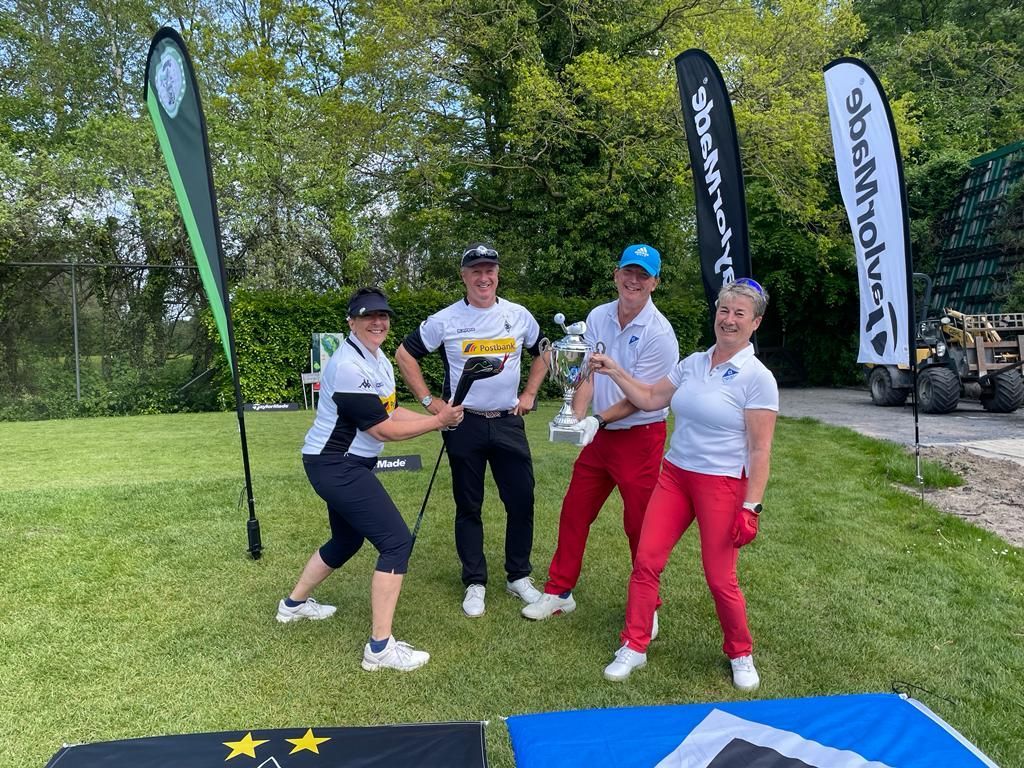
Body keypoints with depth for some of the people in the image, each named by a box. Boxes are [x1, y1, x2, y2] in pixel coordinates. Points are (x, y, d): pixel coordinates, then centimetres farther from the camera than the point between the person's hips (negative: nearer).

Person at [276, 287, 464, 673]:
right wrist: (437, 421, -15)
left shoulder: (379, 360, 9)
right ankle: (380, 648, -9)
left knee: (347, 539, 26)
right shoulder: (348, 366, -23)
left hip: (345, 466, 11)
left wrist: (439, 418, -3)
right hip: (335, 467, -11)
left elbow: (390, 411, 9)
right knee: (397, 540, -15)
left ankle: (294, 604, 47)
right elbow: (383, 430, -22)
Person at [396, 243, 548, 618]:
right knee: (468, 506, 6)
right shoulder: (445, 320, -4)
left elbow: (542, 354, 19)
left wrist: (529, 394, 10)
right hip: (464, 424, -2)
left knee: (522, 500, 2)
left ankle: (519, 576, 21)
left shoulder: (519, 316, 3)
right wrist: (428, 400, -1)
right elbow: (405, 353, 4)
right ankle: (475, 583, 19)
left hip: (508, 421, 2)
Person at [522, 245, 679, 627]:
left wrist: (598, 420, -24)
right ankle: (559, 591, 28)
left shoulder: (659, 333, -15)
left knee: (640, 524, 2)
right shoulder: (598, 317, 2)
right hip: (600, 434, 6)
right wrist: (576, 416, -14)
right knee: (573, 512, 12)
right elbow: (587, 373, 1)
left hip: (641, 437, -6)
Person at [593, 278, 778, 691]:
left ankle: (741, 655, 30)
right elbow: (650, 398, 13)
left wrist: (751, 506, -15)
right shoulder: (693, 363, 6)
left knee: (720, 579, 3)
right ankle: (633, 647, 18)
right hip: (674, 474, 5)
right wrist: (614, 372, 4)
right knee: (646, 560, 2)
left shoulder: (758, 378, -11)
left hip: (722, 486, -5)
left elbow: (760, 451, -12)